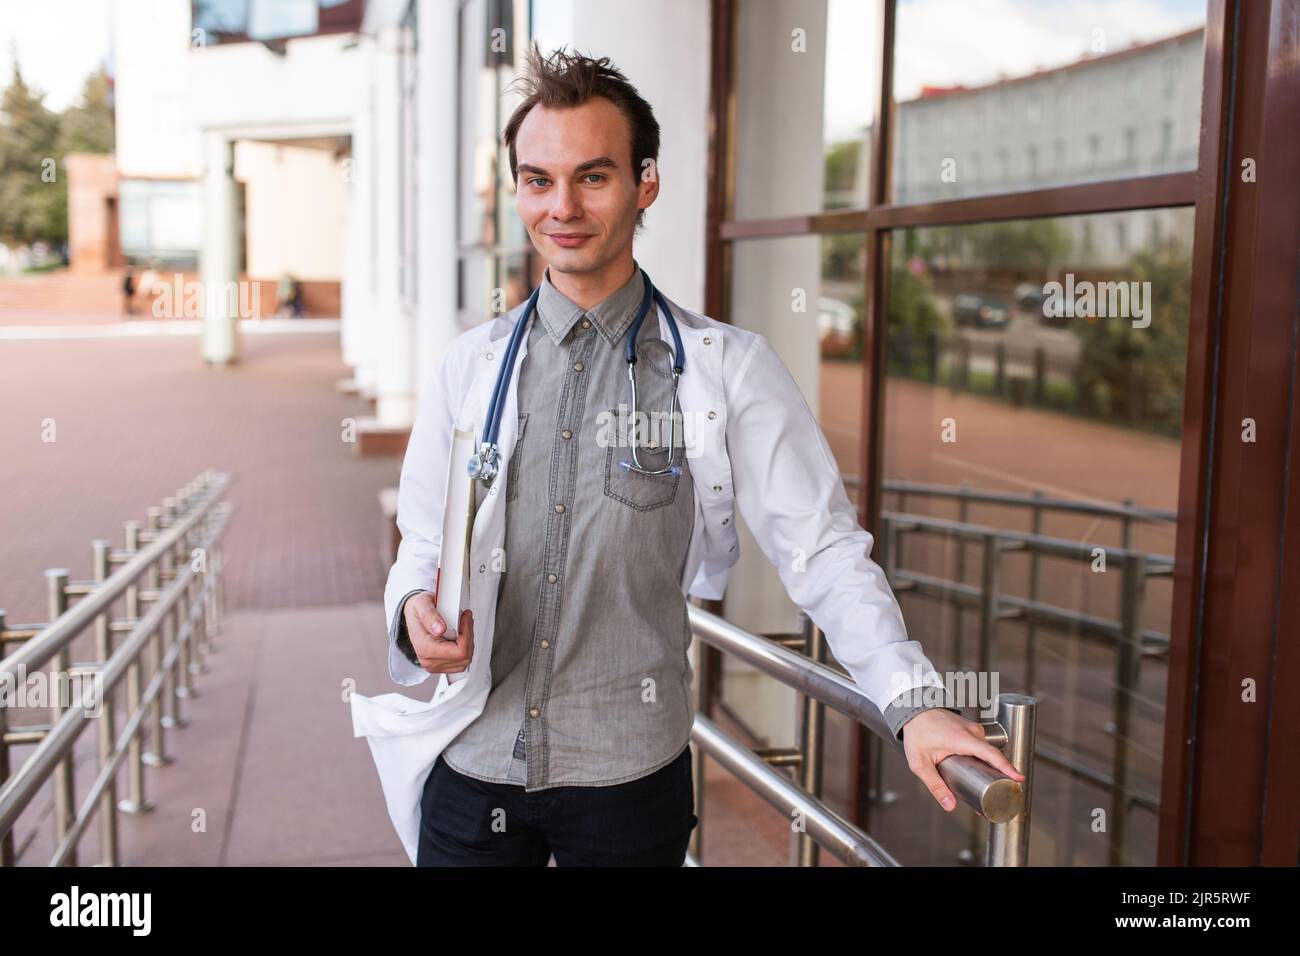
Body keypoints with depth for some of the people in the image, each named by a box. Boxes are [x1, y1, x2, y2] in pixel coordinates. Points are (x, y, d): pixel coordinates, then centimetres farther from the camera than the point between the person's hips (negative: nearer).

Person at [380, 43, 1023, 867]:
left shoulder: (728, 368, -6)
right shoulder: (469, 367, 3)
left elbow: (823, 548, -10)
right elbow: (421, 549, 7)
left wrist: (914, 701, -22)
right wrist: (417, 615, -15)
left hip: (629, 778, -2)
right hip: (472, 768, 3)